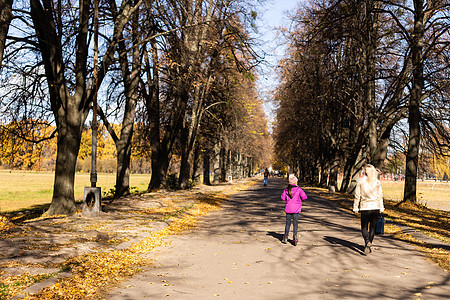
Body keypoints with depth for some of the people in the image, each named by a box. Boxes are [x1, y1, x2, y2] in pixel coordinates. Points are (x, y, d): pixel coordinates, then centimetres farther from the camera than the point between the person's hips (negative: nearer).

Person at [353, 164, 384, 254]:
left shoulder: (360, 181, -4)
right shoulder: (377, 182, 0)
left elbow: (357, 196, -2)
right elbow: (380, 196, 1)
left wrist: (355, 207, 5)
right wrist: (381, 208, 8)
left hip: (364, 207, -1)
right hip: (375, 207, 2)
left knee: (364, 227, 8)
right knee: (372, 227, 12)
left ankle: (367, 242, -18)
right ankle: (368, 246, 15)